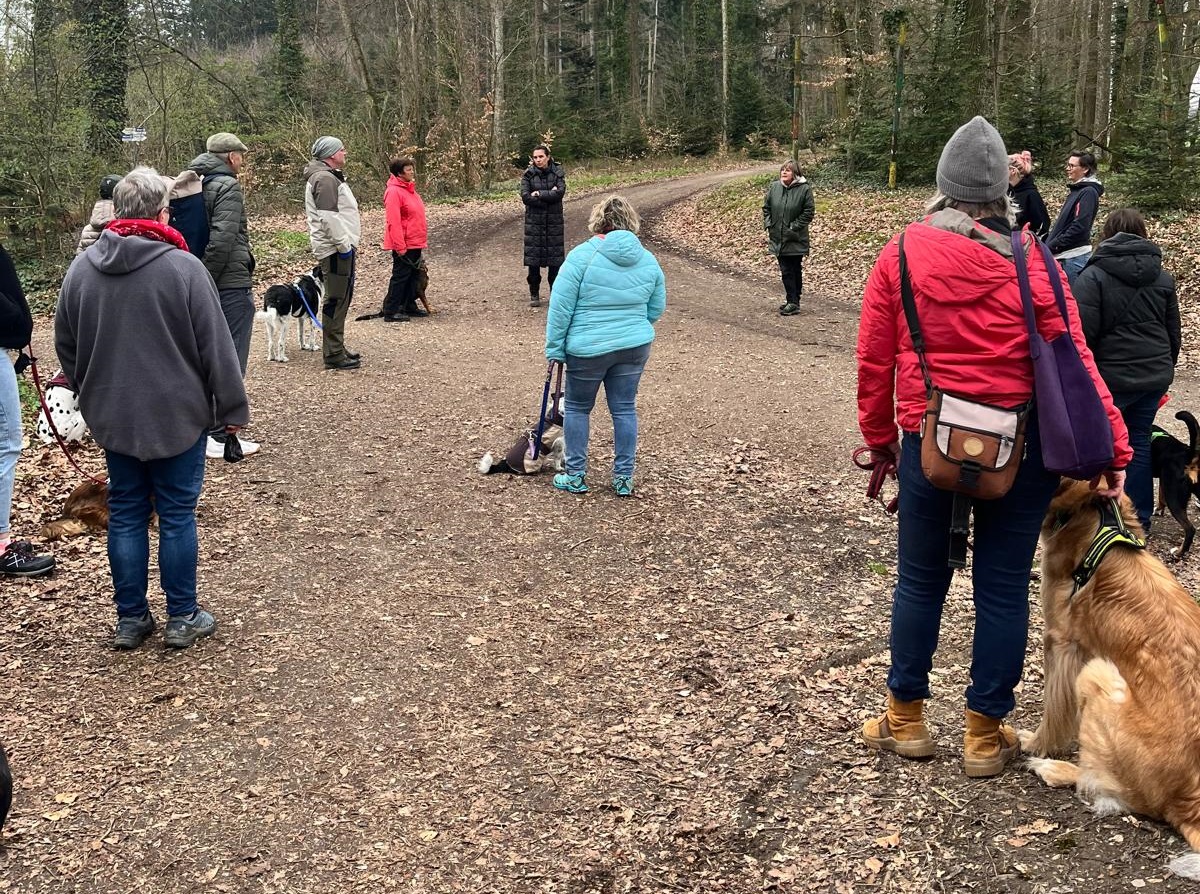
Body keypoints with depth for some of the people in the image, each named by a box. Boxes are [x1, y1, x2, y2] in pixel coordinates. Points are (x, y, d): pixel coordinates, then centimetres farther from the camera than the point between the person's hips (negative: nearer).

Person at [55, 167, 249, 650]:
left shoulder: (81, 269, 0)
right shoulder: (182, 267, -16)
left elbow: (66, 347, 11)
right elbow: (216, 347, -12)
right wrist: (233, 407, -2)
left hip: (113, 417, 4)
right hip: (177, 415, -4)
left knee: (125, 514, 13)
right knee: (177, 515, 6)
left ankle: (130, 618, 21)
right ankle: (182, 618, 15)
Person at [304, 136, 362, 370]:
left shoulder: (329, 176, 19)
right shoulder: (325, 179, -16)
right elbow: (329, 218, -24)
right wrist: (344, 245, -20)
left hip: (339, 247, 11)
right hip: (335, 249, -11)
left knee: (341, 299, 18)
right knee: (337, 300, -7)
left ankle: (337, 348, 27)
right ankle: (334, 355, -4)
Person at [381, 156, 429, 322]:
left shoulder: (409, 189, 14)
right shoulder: (394, 191, -17)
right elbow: (393, 221, -22)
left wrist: (422, 239, 20)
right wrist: (400, 246, -24)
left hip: (415, 243, 9)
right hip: (404, 245, -9)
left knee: (413, 276, 15)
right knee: (400, 277, -5)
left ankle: (409, 307, 26)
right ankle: (390, 311, 1)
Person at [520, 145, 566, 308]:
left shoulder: (557, 172, 2)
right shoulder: (528, 174, 1)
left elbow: (561, 192, -14)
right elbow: (525, 196, -12)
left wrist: (539, 194, -14)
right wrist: (549, 195, -13)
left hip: (554, 221, 0)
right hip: (534, 221, 0)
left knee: (555, 259, 2)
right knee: (533, 258, 0)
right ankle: (534, 295, 9)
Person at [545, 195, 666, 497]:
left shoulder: (582, 255, -12)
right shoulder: (648, 260, 1)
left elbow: (560, 307, -12)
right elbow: (656, 310, 11)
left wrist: (554, 348, -4)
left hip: (587, 348, -3)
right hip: (635, 347, 4)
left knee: (577, 408, 13)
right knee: (625, 409, 12)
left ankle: (575, 476, 18)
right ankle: (624, 479, 17)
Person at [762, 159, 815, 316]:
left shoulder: (804, 189, -10)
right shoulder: (774, 187, 2)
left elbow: (808, 212, -9)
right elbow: (766, 207, 11)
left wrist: (794, 227, -13)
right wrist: (768, 225, 0)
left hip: (795, 239, -4)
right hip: (778, 237, 4)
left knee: (795, 270, 4)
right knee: (785, 270, 7)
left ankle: (794, 302, 7)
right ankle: (791, 301, 16)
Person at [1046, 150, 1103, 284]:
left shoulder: (1089, 192, -11)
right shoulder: (1076, 190, 18)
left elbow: (1079, 227, -19)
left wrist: (1053, 246, -16)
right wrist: (1049, 244, 10)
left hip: (1074, 256, -9)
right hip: (1064, 255, 9)